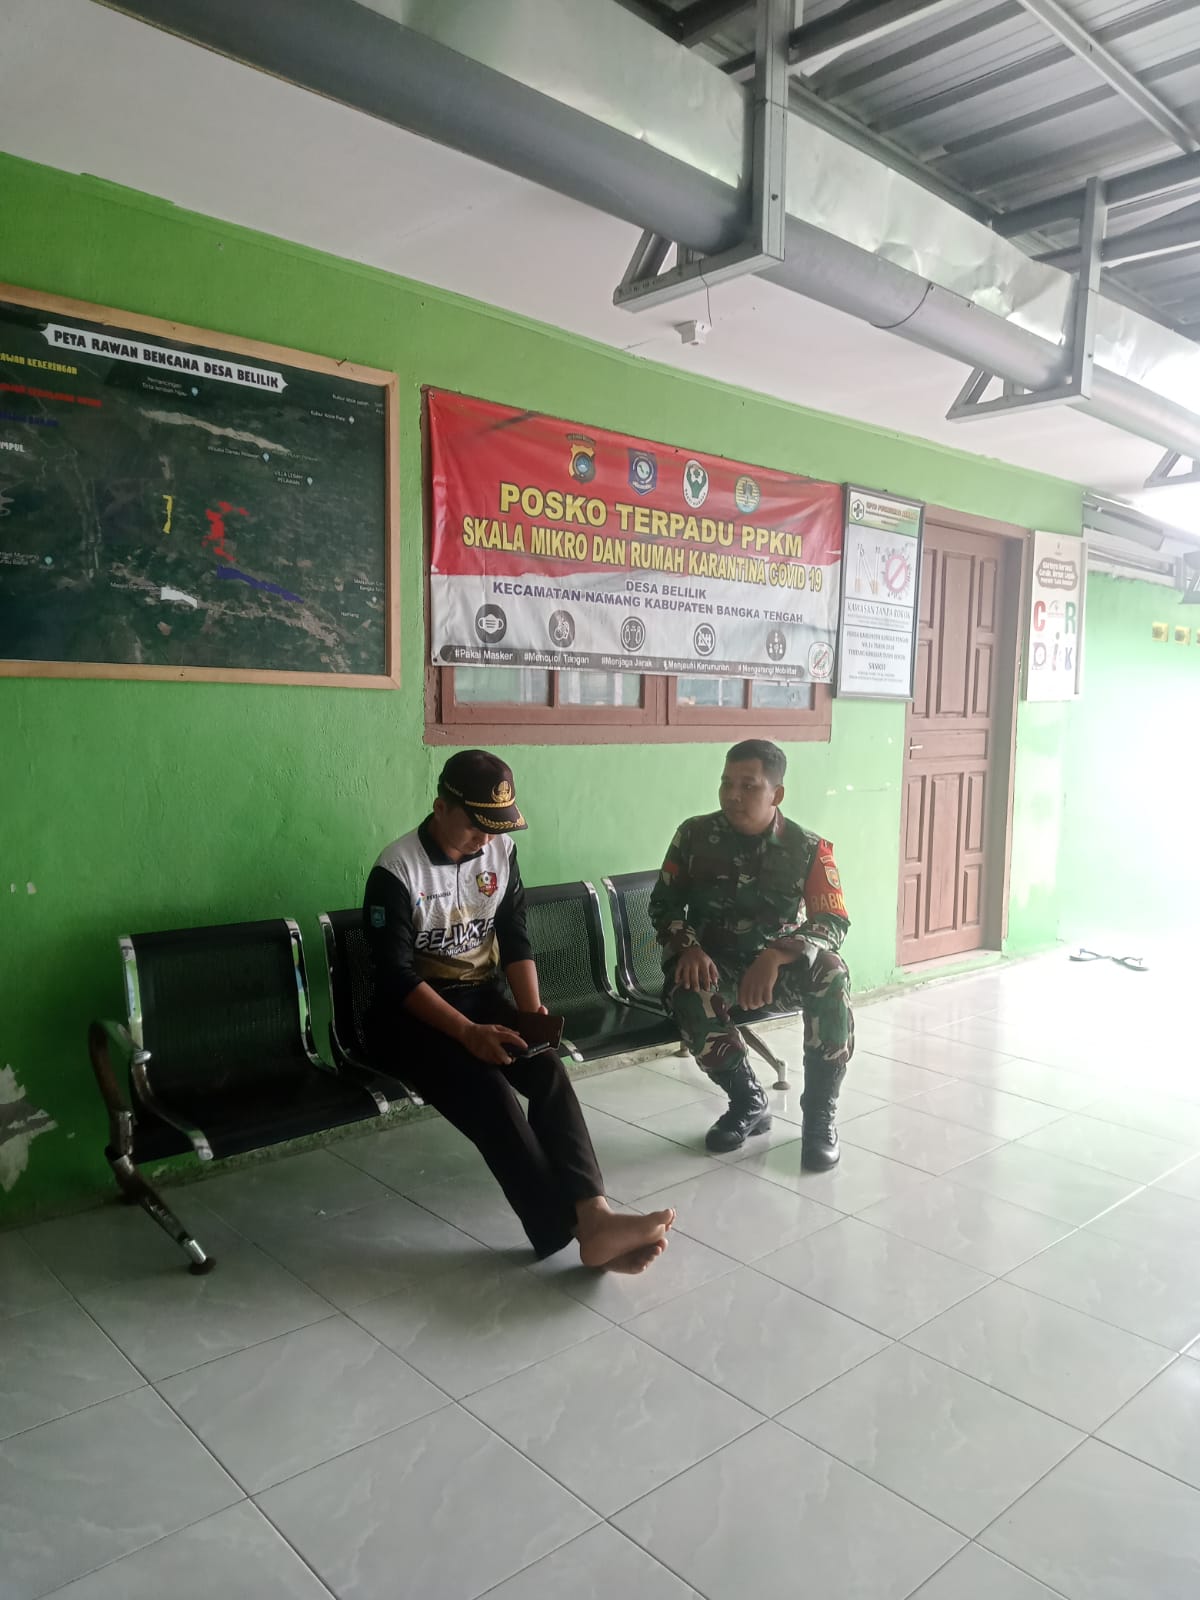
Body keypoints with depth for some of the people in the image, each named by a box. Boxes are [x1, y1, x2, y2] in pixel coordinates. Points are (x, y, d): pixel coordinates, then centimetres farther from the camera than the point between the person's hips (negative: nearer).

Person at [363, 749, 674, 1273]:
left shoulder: (501, 850, 1)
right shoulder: (396, 871, -16)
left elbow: (515, 940, 4)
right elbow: (397, 978, -19)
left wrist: (531, 1010, -13)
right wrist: (469, 1033, -28)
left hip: (482, 995, 5)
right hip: (411, 1014, -5)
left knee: (549, 1070, -23)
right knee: (487, 1089, -29)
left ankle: (594, 1215, -34)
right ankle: (572, 1228, -30)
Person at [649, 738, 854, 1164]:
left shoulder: (809, 848, -8)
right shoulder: (695, 835, -4)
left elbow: (834, 922, -16)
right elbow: (663, 903, 1)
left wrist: (775, 957, -35)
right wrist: (689, 948, -21)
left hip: (781, 964, 0)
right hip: (715, 965, 1)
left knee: (830, 974, -32)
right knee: (689, 992, -34)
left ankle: (821, 1112, -15)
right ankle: (748, 1101, -9)